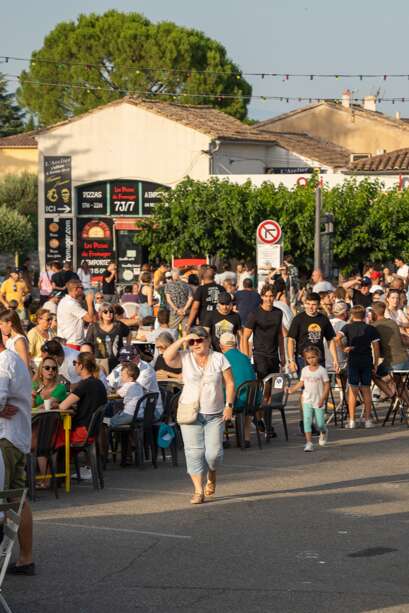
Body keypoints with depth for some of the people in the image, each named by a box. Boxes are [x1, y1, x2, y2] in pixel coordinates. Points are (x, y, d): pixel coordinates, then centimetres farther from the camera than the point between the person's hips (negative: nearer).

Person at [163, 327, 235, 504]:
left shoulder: (219, 359, 3)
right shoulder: (185, 358, 2)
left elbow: (229, 383, 3)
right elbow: (167, 357, -16)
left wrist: (229, 405, -7)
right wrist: (182, 340, -16)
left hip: (214, 414, 0)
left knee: (213, 452, -3)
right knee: (194, 451, -6)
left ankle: (211, 475, 30)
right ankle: (198, 490, -3)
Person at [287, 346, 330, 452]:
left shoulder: (322, 370, -6)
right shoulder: (305, 370, 5)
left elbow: (326, 385, -7)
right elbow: (301, 383, 14)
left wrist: (322, 398, -15)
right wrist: (292, 389, -1)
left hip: (319, 402, -3)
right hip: (307, 400, 3)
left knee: (320, 423, 3)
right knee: (307, 421, -9)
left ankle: (323, 433, 37)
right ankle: (309, 443, -10)